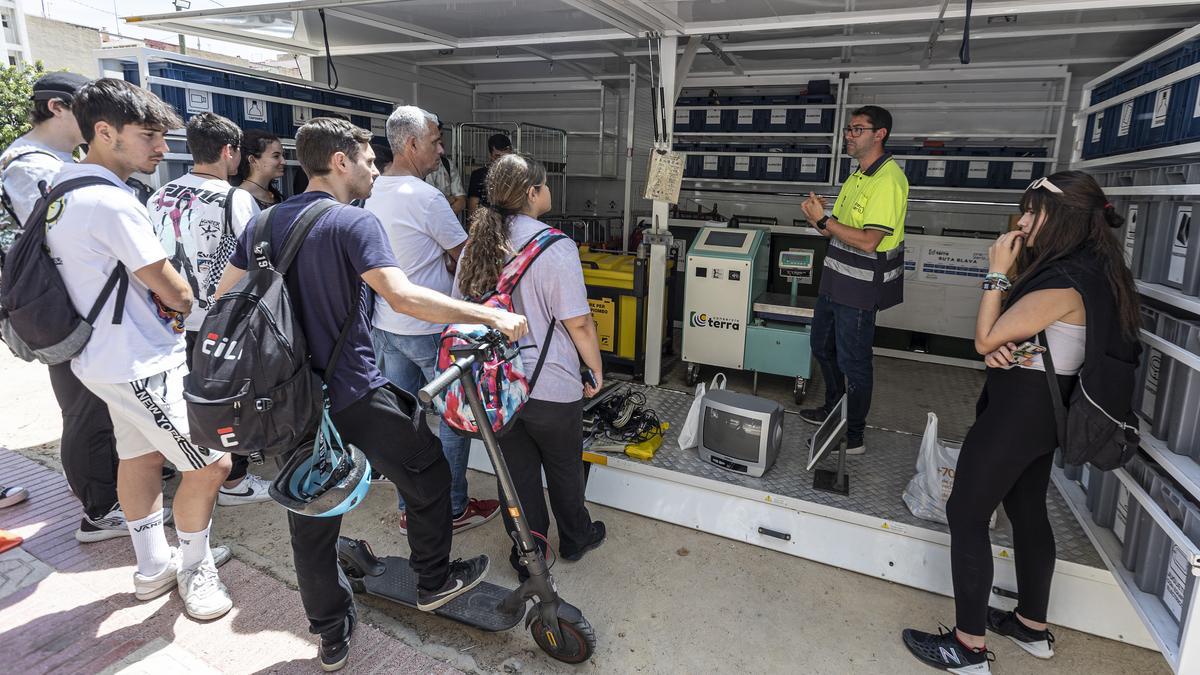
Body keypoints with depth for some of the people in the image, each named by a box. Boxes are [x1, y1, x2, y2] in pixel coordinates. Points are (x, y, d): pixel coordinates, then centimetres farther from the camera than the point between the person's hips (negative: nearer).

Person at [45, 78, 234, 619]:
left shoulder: (64, 189, 10)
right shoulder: (112, 203, -23)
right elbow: (177, 294, -18)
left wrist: (161, 301, 3)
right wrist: (180, 299, 4)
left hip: (108, 356, 11)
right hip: (140, 365, -10)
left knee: (141, 456, 20)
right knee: (210, 464, -3)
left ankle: (153, 567, 35)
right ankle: (194, 569, 16)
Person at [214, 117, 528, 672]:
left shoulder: (264, 222, 8)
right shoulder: (354, 222, -14)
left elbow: (223, 297, 13)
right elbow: (401, 297, -29)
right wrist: (491, 316, -26)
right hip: (357, 395, -7)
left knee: (311, 515, 16)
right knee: (427, 474, 16)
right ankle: (434, 580, 33)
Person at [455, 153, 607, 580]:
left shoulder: (476, 243, 0)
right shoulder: (554, 247, -20)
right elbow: (578, 323, -18)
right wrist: (596, 371, -4)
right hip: (551, 388, -5)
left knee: (517, 471, 18)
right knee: (564, 469, 19)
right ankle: (575, 540, 41)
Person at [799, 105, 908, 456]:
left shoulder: (888, 180, -18)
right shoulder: (858, 176, 12)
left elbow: (868, 241, -25)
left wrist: (824, 219, -20)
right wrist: (819, 219, -5)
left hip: (860, 287, -10)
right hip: (836, 280, 10)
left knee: (853, 361, 2)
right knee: (823, 347, 21)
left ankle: (854, 437, 17)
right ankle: (833, 409, 41)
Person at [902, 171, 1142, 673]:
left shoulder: (1064, 283, -24)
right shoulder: (1088, 270, 8)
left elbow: (985, 338, -19)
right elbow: (1022, 331, 12)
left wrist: (997, 272, -15)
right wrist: (1004, 347, -10)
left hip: (1019, 410, -10)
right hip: (1040, 409, 10)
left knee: (966, 515, -2)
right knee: (1028, 512, 20)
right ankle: (1032, 627, 36)